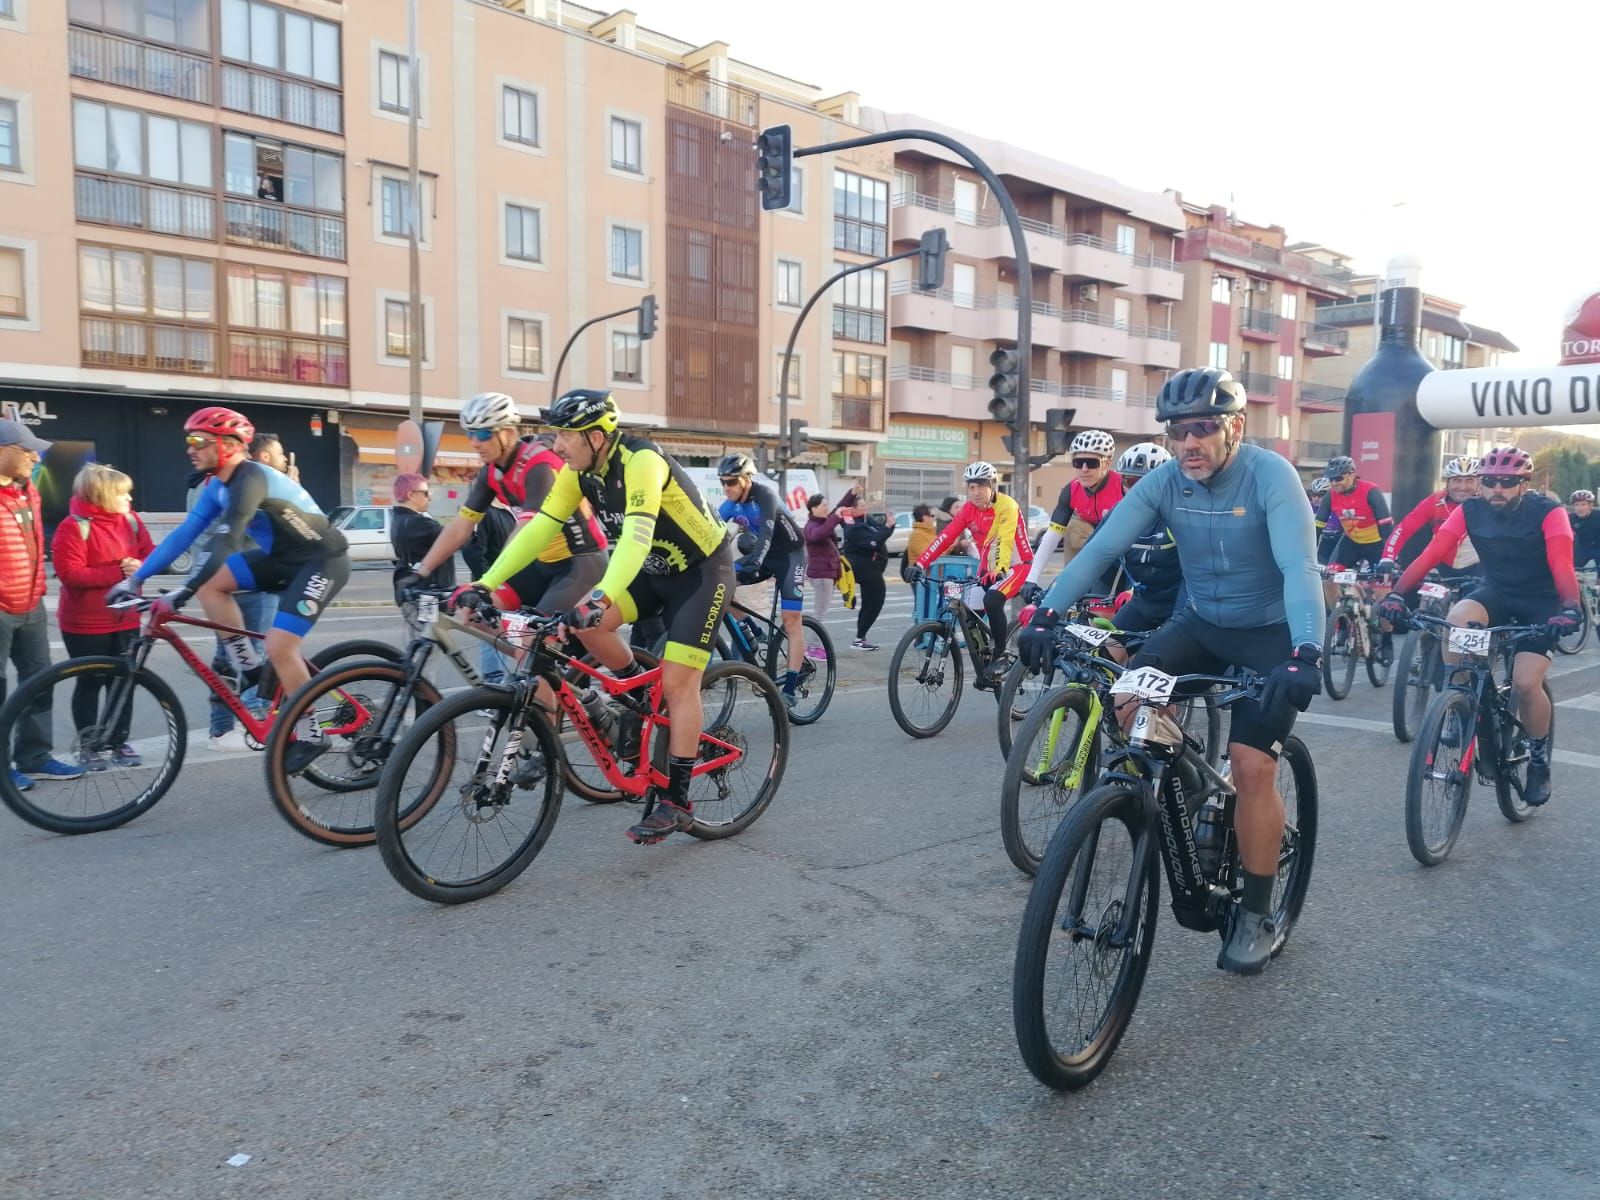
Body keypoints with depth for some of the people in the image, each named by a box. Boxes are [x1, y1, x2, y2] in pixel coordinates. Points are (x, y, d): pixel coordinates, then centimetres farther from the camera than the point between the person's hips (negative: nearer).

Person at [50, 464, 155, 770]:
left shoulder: (130, 520, 2)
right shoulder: (74, 526, -15)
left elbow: (149, 552, 7)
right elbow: (70, 573, -21)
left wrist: (140, 566, -16)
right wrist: (118, 572, -24)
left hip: (125, 618, 5)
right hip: (85, 623, -5)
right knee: (90, 683, 5)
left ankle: (120, 741, 22)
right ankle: (88, 746, 17)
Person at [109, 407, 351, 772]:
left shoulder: (250, 479, -23)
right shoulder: (218, 486, 6)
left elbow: (226, 543, -31)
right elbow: (184, 534, 5)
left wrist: (181, 593, -35)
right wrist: (136, 579, 1)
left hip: (322, 560, -9)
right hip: (284, 557, 9)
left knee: (278, 648, -16)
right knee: (210, 584, -3)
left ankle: (310, 736, 0)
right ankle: (251, 669, 7)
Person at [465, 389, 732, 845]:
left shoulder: (641, 461, -30)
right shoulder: (579, 471, -7)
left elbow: (636, 534, -43)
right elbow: (541, 528, -7)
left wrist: (602, 596, -57)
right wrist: (487, 582, -16)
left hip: (702, 570, -7)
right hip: (654, 568, 7)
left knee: (677, 682, -12)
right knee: (584, 621, -16)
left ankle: (677, 802, -1)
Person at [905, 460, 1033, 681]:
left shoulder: (1007, 506, -20)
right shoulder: (969, 508, -3)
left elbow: (1005, 541, -34)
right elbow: (946, 536, -11)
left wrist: (999, 570, -50)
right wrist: (920, 563, -21)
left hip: (1015, 566, -6)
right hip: (987, 568, 7)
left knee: (992, 601, -31)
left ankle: (1001, 656, -13)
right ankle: (984, 668, 15)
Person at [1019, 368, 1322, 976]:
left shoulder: (1270, 475, -23)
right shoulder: (1164, 481, -11)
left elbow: (1300, 568, -35)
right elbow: (1100, 548, -19)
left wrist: (1304, 655, -51)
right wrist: (1047, 613, -34)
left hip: (1270, 632, -4)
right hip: (1200, 622, 4)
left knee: (1251, 767, -14)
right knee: (1128, 705, -19)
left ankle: (1257, 915, 6)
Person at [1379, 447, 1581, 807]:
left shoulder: (1548, 512, -20)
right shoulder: (1469, 511, -12)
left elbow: (1562, 565, -33)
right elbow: (1431, 553, -22)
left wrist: (1569, 609, -51)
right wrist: (1396, 594, -35)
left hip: (1541, 604, -3)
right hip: (1496, 593, 3)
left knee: (1526, 684, -19)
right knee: (1457, 618, -32)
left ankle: (1539, 758, 10)